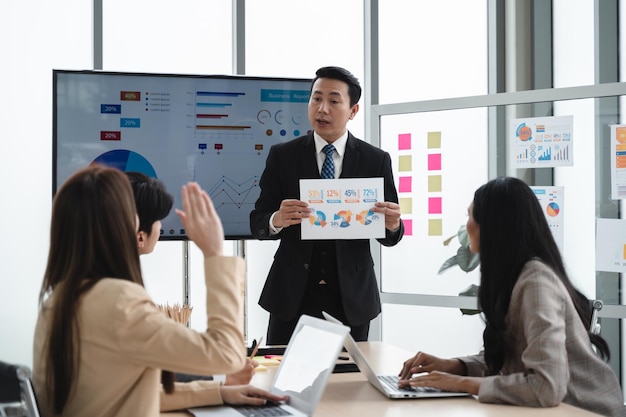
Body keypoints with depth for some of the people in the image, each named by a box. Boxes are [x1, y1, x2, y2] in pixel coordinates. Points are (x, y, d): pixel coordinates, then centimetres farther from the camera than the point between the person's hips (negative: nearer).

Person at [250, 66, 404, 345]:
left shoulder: (376, 160, 3)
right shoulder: (282, 156, 2)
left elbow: (388, 237, 5)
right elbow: (257, 224, 0)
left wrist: (393, 225, -18)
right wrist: (277, 220, -22)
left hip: (351, 299, 1)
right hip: (293, 296, 0)